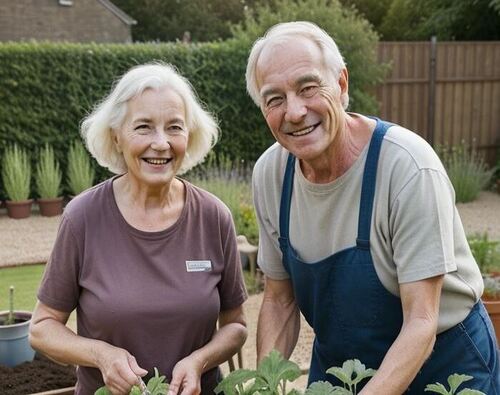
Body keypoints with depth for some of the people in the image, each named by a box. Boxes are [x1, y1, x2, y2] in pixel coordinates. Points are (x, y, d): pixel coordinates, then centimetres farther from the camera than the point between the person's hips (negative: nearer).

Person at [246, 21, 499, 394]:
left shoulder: (409, 166, -28)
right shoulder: (269, 173, -12)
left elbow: (421, 324, -27)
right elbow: (280, 301, -2)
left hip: (440, 361, -4)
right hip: (334, 362, 5)